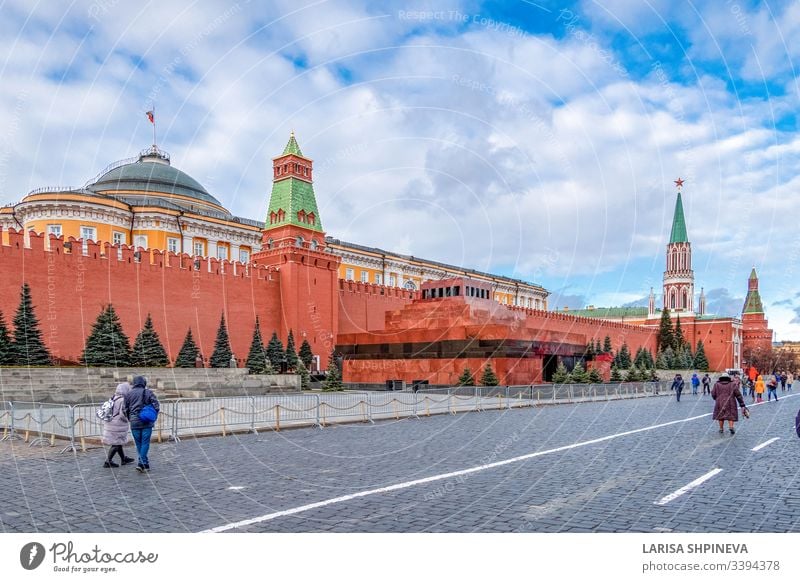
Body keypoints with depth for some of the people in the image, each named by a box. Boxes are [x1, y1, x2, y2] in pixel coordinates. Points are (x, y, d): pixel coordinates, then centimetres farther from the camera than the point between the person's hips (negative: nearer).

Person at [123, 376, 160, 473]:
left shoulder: (128, 394, 4)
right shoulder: (148, 392, -3)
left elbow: (126, 409, 5)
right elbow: (156, 406, -8)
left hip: (134, 423, 2)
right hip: (147, 423, -2)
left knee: (138, 444, 13)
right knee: (145, 443, 2)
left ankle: (145, 464, 18)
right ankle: (142, 463, -8)